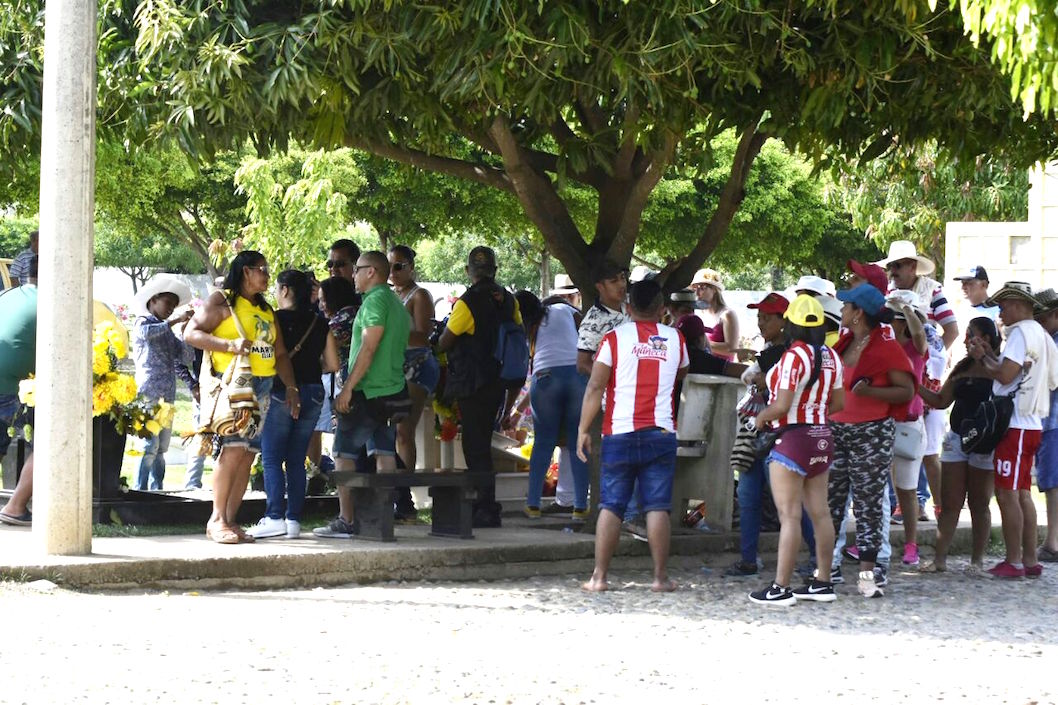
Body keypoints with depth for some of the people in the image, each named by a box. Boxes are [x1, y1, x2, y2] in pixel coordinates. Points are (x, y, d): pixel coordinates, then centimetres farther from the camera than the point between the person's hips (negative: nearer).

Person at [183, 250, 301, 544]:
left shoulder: (266, 310, 22)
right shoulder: (222, 301, 0)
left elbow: (280, 353, 23)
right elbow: (191, 333, -10)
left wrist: (291, 387, 11)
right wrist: (230, 345, -21)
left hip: (261, 388, 7)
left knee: (247, 454, 2)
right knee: (234, 448, -18)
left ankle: (230, 520, 5)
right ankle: (217, 518, -13)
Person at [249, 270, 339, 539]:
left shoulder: (276, 318, -8)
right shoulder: (319, 323, 7)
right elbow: (333, 364, 6)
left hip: (281, 392, -5)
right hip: (313, 393, 5)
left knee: (272, 458, -2)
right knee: (296, 460, 10)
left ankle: (275, 517, -12)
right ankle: (294, 519, 7)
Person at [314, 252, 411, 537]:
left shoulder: (375, 300, -12)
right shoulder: (396, 303, 17)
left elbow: (369, 348, -19)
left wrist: (347, 388, -18)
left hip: (367, 392, -9)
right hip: (393, 389, 9)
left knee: (344, 454, -4)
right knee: (385, 453, 7)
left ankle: (346, 521, -7)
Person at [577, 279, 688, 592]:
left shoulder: (615, 338, -2)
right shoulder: (675, 339, 6)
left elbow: (595, 387, -6)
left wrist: (583, 429, -1)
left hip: (620, 435, -1)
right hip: (661, 434, 1)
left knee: (611, 506, 3)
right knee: (658, 507, 2)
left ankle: (599, 576, 3)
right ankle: (661, 576, 2)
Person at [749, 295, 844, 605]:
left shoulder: (794, 357, -17)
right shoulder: (831, 356, 6)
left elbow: (781, 406, -21)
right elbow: (838, 403, 12)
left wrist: (761, 417, -2)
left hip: (792, 439, -8)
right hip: (821, 438, 8)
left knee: (789, 515, -7)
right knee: (820, 513, 11)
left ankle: (780, 588, -6)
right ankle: (822, 583, 16)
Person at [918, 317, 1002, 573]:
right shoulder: (962, 368, 13)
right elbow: (941, 401, 15)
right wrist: (915, 385, 7)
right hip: (956, 439, 5)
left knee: (979, 504, 3)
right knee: (949, 503, 2)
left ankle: (977, 560, 11)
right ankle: (940, 558, 2)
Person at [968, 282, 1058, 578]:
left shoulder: (1022, 332, -12)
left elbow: (1005, 375, -19)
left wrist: (982, 358, -4)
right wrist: (990, 356, 11)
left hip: (1015, 425, -10)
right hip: (1030, 423, 10)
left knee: (1007, 494, -8)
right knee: (1022, 494, 13)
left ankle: (1013, 562, -8)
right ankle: (1030, 560, 14)